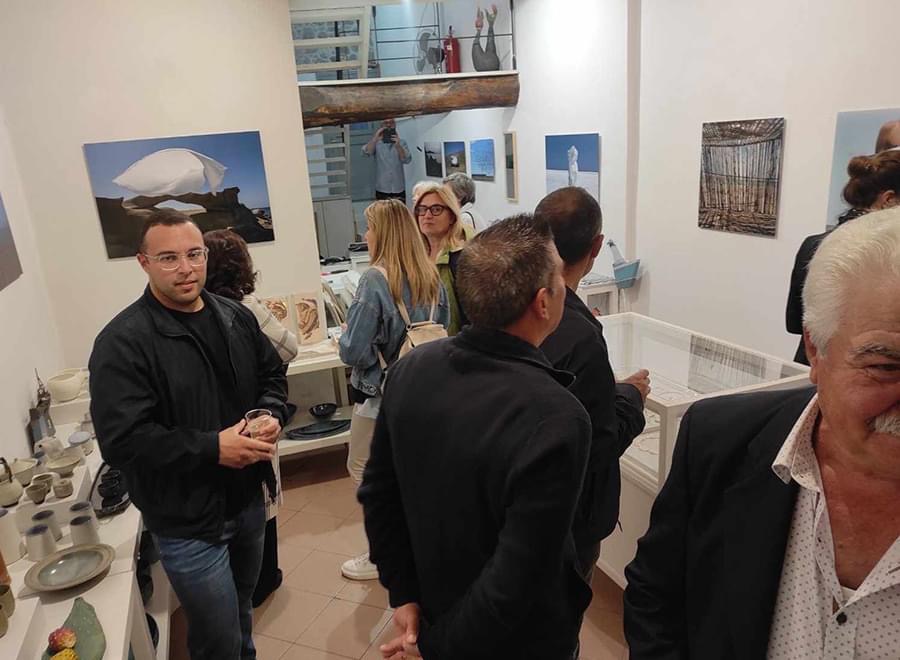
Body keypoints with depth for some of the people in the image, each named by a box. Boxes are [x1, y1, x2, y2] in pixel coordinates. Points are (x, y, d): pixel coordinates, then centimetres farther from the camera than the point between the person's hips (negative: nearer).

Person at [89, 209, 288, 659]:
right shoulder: (122, 342, -19)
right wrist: (212, 448, -27)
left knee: (241, 613, 28)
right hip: (188, 521, -6)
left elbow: (272, 375, 12)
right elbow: (121, 440, -24)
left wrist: (271, 415, -8)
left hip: (248, 499, 6)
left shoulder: (236, 317, 1)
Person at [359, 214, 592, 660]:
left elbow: (377, 494, -5)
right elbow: (516, 583, -30)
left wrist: (404, 593, 3)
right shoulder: (556, 419, -33)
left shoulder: (410, 369, -15)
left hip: (433, 607, 5)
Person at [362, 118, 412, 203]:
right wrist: (375, 139, -29)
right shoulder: (376, 143, 5)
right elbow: (366, 152, -14)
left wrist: (398, 146, -26)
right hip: (382, 190, -1)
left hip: (399, 190, 1)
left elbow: (407, 160, -8)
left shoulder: (402, 143, 7)